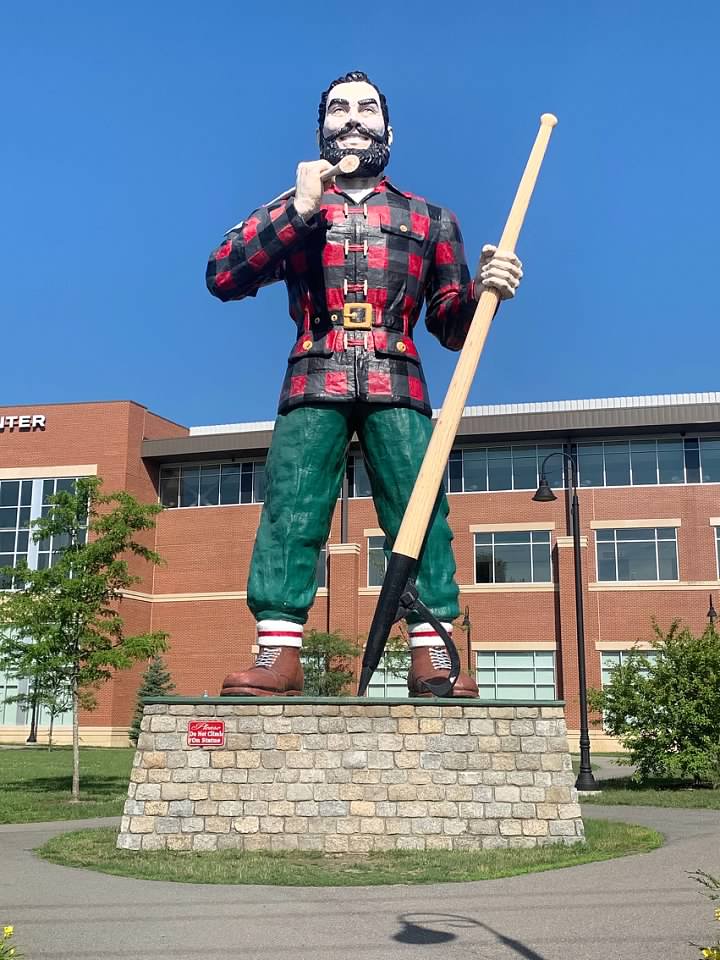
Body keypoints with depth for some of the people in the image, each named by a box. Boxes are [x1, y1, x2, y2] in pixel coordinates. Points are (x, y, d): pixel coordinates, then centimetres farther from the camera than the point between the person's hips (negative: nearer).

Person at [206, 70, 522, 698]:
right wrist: (297, 212, -2)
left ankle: (432, 658, -9)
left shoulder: (429, 220, 22)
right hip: (313, 386, 0)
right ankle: (279, 656, -11)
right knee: (289, 512, -11)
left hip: (397, 390, 0)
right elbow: (222, 277, 5)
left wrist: (485, 289, -4)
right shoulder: (292, 210, 21)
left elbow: (451, 325, 19)